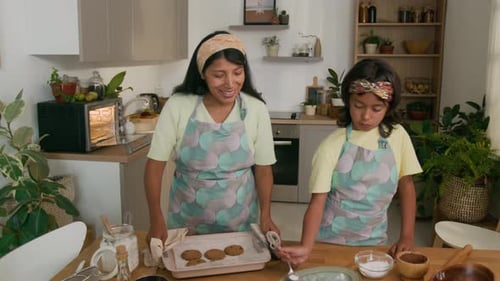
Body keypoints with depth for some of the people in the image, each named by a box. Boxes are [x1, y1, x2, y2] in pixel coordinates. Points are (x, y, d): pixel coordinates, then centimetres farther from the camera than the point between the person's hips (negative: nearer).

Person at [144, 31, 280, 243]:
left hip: (239, 221, 1)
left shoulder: (256, 109, -11)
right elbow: (155, 164, -11)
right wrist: (156, 220, -19)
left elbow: (263, 170, -4)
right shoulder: (177, 106, -15)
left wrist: (265, 215, -15)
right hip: (187, 219, 0)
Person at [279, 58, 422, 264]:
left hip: (374, 240, 2)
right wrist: (305, 247, -31)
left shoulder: (397, 136, -7)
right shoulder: (332, 145, -15)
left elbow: (406, 185, 2)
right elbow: (317, 201, -17)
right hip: (331, 239, -2)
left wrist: (407, 237, -4)